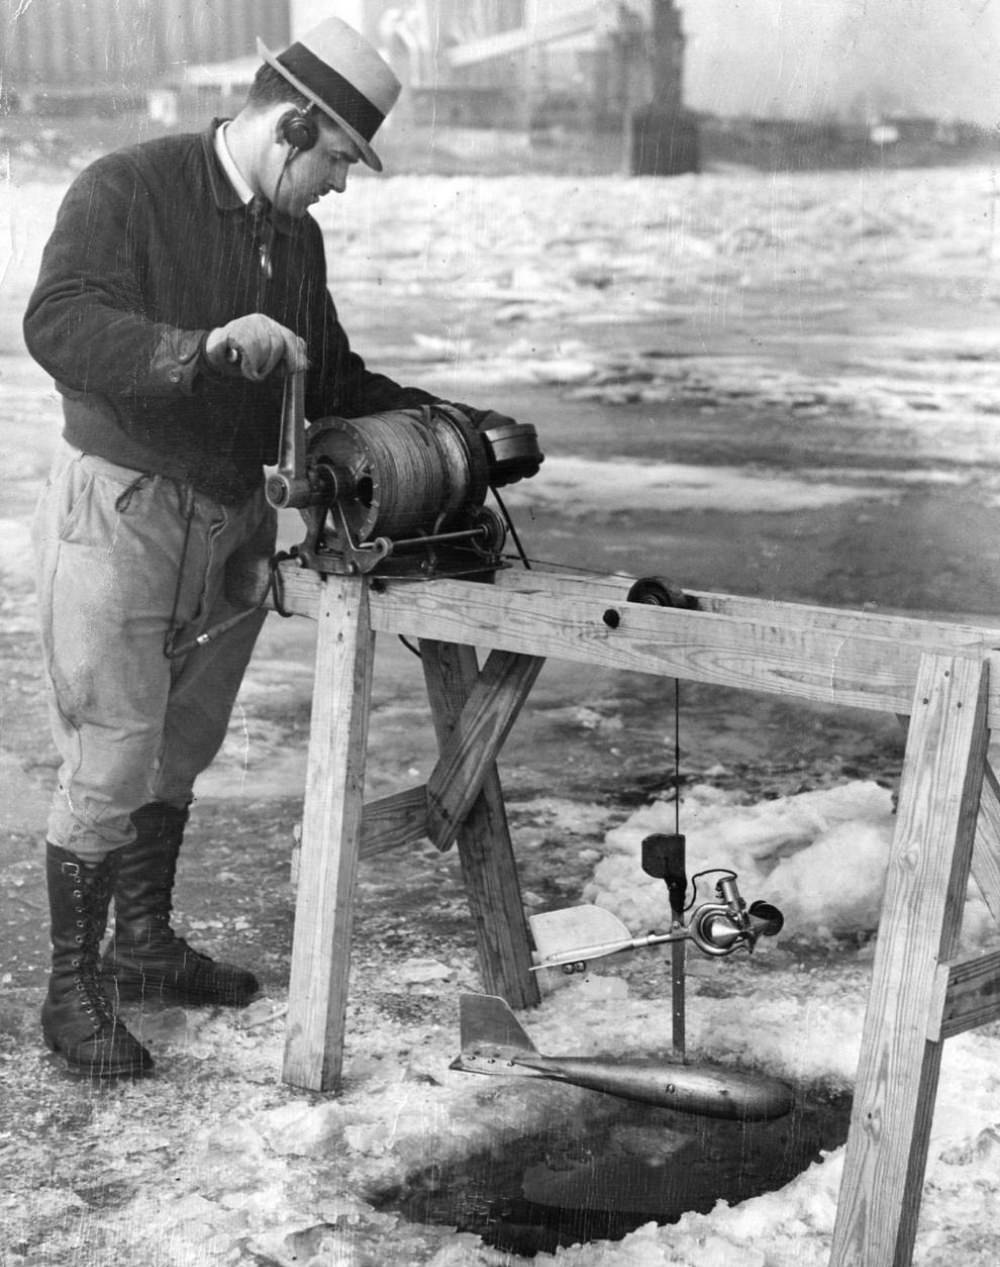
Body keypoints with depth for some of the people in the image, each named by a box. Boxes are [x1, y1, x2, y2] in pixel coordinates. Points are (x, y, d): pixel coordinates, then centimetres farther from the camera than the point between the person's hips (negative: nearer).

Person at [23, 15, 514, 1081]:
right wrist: (203, 347, -40)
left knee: (182, 749, 17)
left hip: (236, 516, 7)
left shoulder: (296, 233, 10)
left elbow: (330, 380, 19)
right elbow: (57, 323, -27)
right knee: (111, 763, -3)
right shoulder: (125, 191, -13)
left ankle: (145, 943, 34)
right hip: (121, 510, -7)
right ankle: (72, 986, 12)